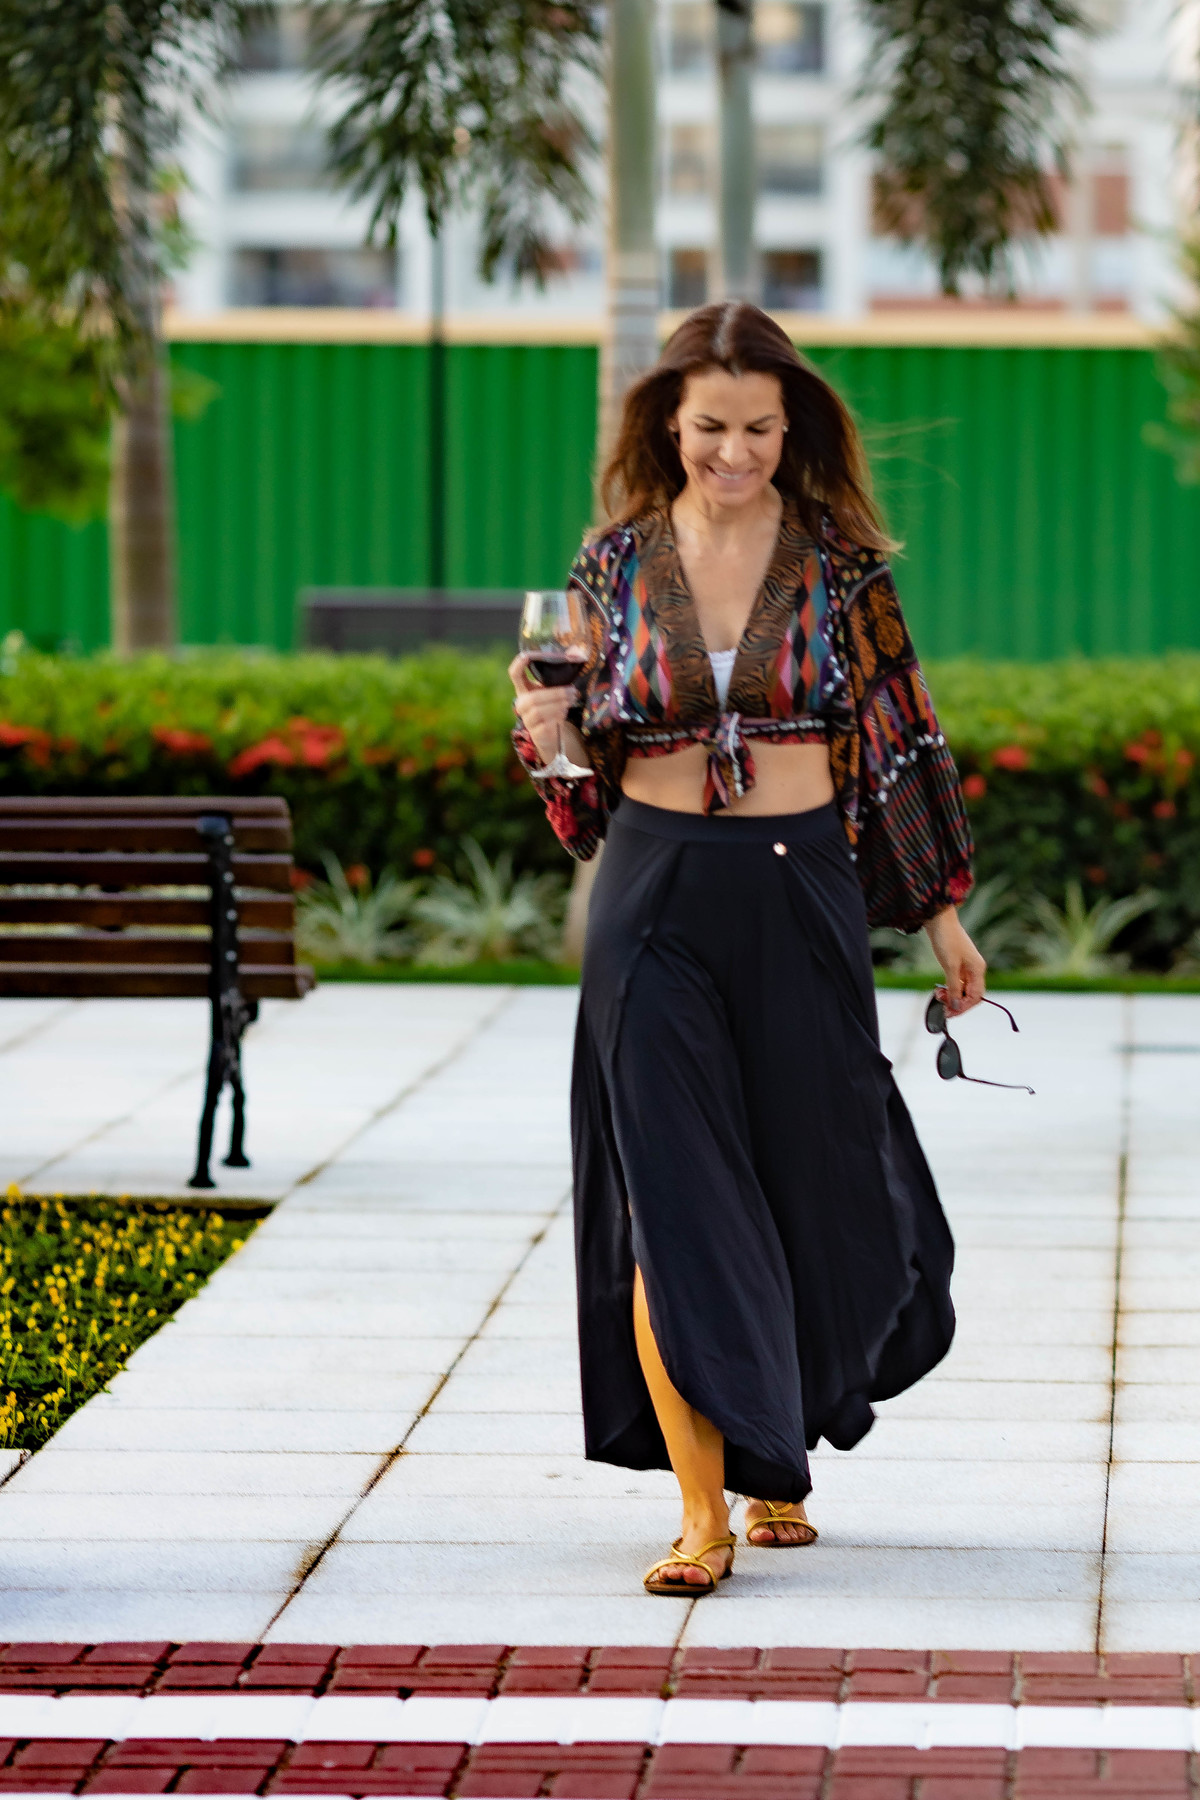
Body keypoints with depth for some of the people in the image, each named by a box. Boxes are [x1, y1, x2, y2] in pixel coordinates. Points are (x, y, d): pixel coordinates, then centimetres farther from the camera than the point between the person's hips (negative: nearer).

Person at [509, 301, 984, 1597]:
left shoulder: (840, 561, 1)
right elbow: (592, 752, 11)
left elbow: (898, 736, 7)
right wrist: (551, 734, -12)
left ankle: (779, 1457, 31)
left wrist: (940, 911, 9)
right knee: (672, 1196, -5)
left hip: (801, 888, 0)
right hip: (655, 893, 0)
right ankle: (702, 1512, -3)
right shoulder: (617, 562, 3)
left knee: (807, 1183, 7)